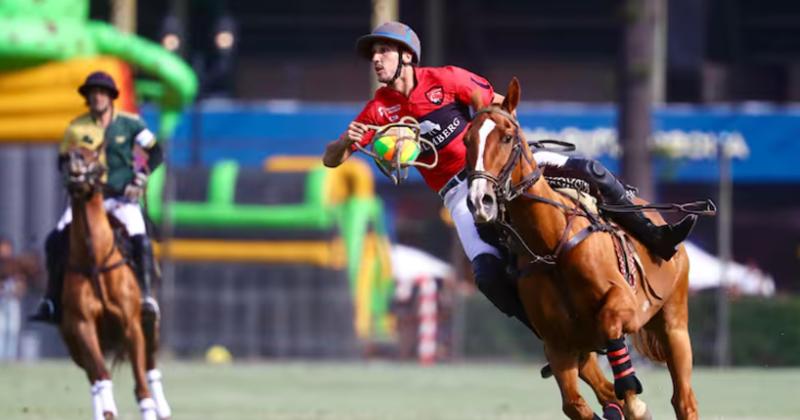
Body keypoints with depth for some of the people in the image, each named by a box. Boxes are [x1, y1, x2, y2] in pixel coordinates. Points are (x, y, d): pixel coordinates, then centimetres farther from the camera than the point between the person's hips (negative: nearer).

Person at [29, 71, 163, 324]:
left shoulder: (130, 124, -3)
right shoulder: (77, 128, 1)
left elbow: (156, 153, 1)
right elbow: (63, 161, 14)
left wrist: (139, 180, -8)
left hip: (122, 196, -2)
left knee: (140, 240, -27)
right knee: (55, 241, -13)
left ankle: (145, 295, -17)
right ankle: (52, 302, -3)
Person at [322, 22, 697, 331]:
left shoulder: (443, 79, -6)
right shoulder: (380, 110, -3)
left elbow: (500, 106, 4)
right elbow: (331, 160, -4)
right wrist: (346, 142, -25)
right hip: (460, 191, 0)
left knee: (589, 171, -13)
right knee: (488, 274, -26)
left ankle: (654, 237, 2)